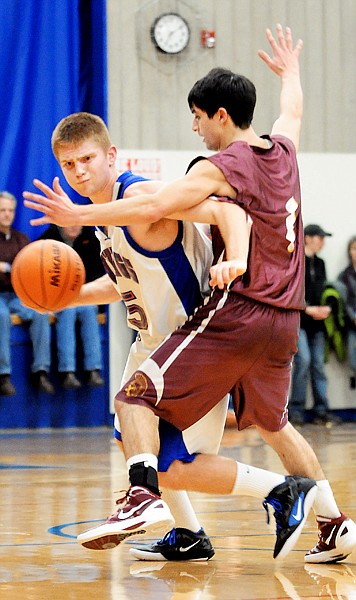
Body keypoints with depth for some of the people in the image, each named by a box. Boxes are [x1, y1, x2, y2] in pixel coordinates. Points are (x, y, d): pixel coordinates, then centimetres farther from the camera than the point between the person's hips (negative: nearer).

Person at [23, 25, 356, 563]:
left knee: (136, 396, -8)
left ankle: (144, 496, -30)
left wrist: (79, 215, -19)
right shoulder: (283, 150, 12)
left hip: (237, 311, -8)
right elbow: (292, 112, 36)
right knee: (273, 424, 27)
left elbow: (154, 206, -20)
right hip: (284, 320, 8)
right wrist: (290, 73, 56)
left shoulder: (221, 167, -8)